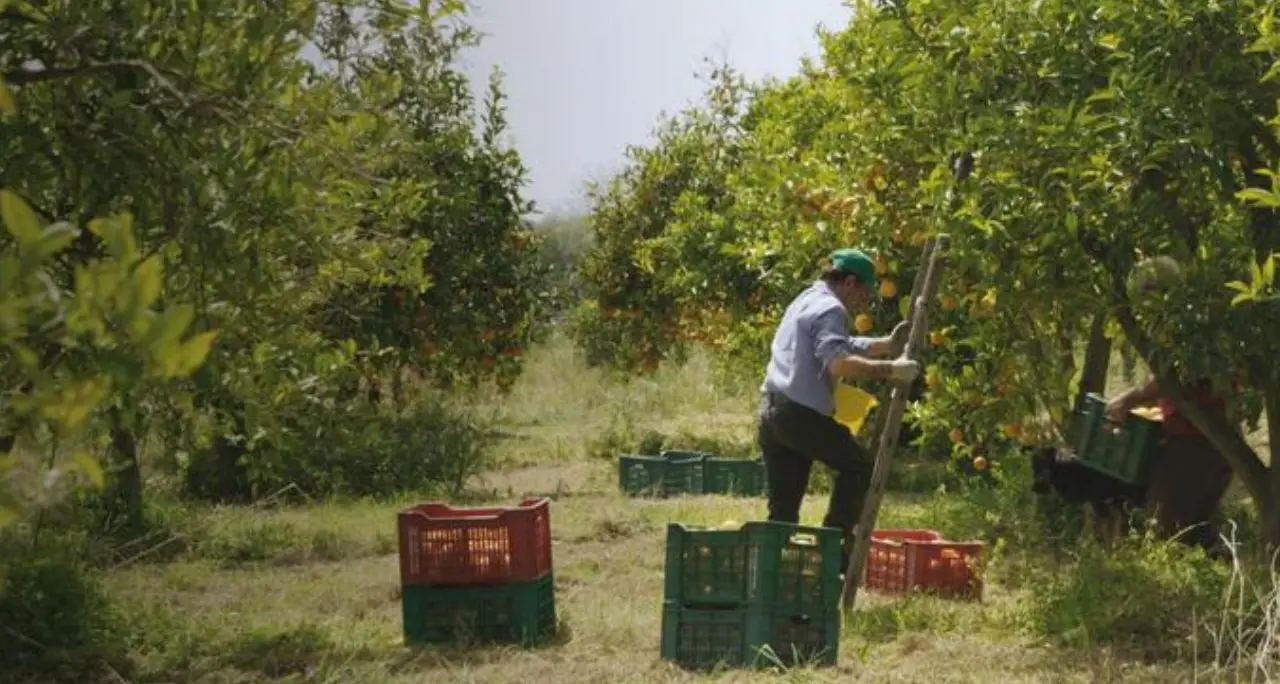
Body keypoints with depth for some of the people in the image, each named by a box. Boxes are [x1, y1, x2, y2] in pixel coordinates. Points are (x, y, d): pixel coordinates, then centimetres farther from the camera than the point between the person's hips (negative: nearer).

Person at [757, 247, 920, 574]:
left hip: (771, 411, 9)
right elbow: (840, 363, -23)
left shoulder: (808, 300, 24)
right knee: (860, 466, 8)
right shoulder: (830, 309, -8)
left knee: (783, 510, 10)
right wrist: (891, 370, -20)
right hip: (801, 412, -9)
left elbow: (845, 347, 35)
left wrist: (888, 344, 28)